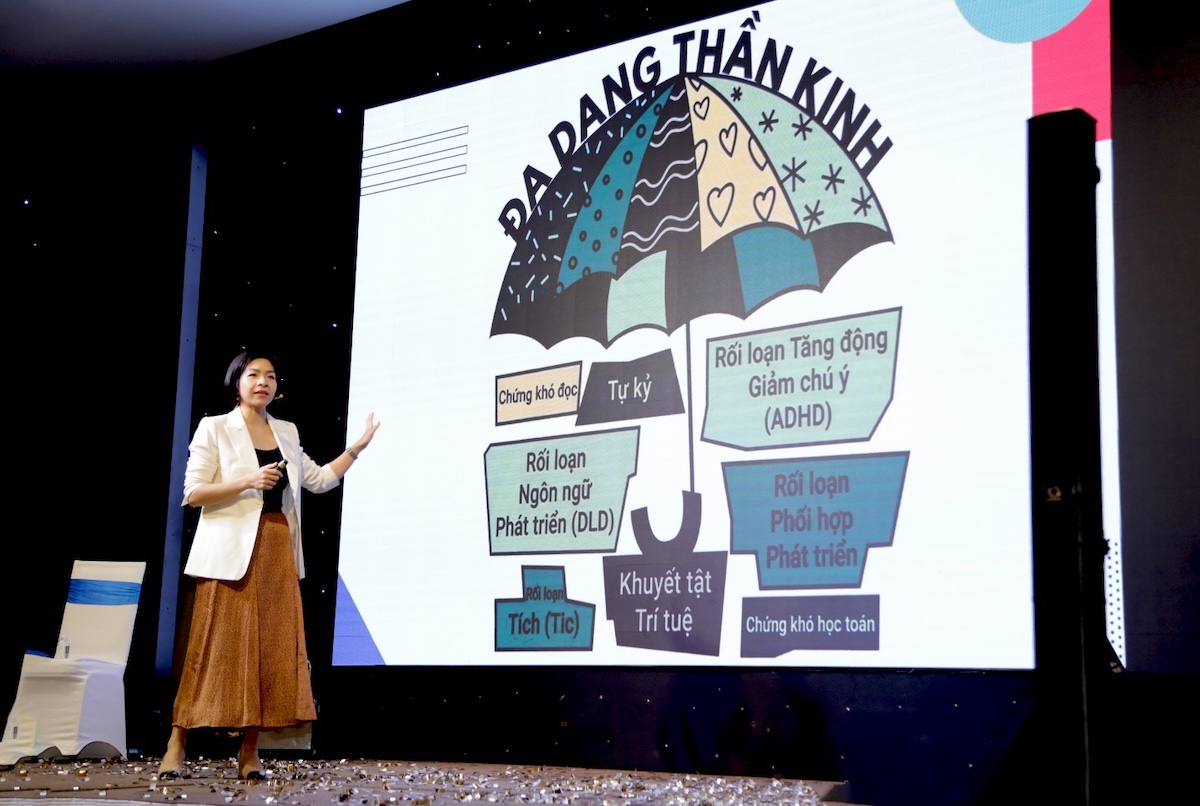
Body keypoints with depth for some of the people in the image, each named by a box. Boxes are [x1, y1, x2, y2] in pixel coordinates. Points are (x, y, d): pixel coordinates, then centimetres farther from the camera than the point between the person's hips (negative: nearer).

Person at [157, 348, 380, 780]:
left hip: (278, 550, 5)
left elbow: (320, 479, 21)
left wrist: (358, 446, 14)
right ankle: (177, 744, 3)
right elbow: (193, 493, -6)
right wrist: (248, 481, -16)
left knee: (270, 649, 1)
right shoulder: (215, 428, 0)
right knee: (216, 648, -6)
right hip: (231, 552, -5)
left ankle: (249, 752, 6)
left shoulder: (286, 432, 15)